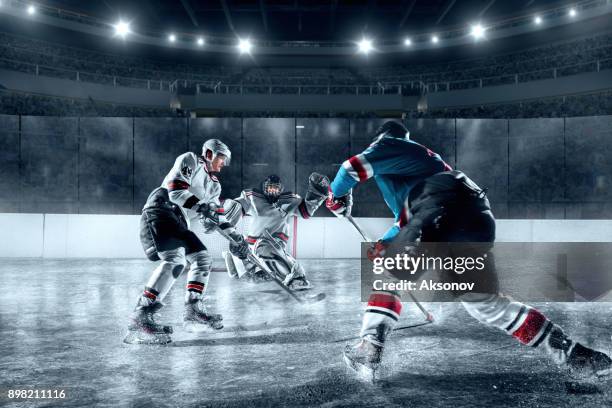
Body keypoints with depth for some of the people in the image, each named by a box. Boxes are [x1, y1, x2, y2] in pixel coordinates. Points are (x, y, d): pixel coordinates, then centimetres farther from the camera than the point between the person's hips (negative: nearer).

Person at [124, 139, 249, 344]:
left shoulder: (214, 185, 26)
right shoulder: (190, 160, 1)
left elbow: (215, 215, 25)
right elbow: (175, 189, -13)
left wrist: (235, 236, 16)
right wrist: (201, 207, -21)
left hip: (178, 223, 10)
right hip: (160, 211, -9)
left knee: (203, 258, 9)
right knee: (175, 260, -28)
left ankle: (193, 311, 13)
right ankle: (140, 318, -33)